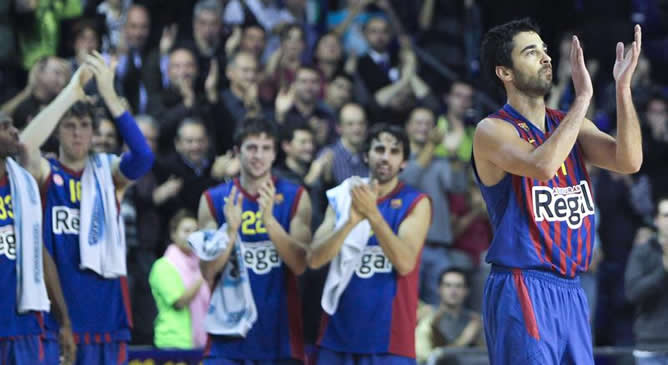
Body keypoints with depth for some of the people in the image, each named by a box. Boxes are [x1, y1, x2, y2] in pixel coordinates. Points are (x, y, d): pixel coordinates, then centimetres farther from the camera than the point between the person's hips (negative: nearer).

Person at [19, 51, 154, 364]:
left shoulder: (108, 174, 7)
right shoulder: (45, 174, 3)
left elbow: (143, 157, -15)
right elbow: (24, 145, -19)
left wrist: (109, 95, -22)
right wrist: (70, 92, -21)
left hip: (104, 314, 2)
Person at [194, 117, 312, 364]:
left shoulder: (295, 198, 4)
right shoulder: (214, 200, 4)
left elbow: (300, 264, -8)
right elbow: (208, 272, -1)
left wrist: (269, 218, -20)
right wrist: (231, 229, -17)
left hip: (280, 332, 1)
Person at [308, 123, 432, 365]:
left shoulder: (416, 204, 0)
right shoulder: (343, 198, 9)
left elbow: (405, 262, -15)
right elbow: (314, 259, -2)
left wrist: (372, 213, -24)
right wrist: (351, 220, -18)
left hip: (388, 337, -4)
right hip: (339, 334, 4)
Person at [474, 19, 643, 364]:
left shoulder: (569, 125, 12)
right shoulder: (492, 131, -9)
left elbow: (628, 161, -3)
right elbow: (543, 165, -28)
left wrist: (623, 87, -12)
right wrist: (583, 96, -23)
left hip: (570, 291, 7)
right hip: (522, 289, -7)